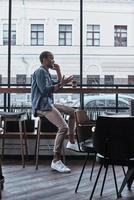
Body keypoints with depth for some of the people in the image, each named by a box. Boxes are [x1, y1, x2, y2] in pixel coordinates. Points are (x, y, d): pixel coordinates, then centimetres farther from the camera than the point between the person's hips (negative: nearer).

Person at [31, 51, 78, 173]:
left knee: (73, 112, 17)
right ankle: (56, 161, -23)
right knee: (63, 127, -24)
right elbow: (44, 90, -21)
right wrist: (60, 84, -22)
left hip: (49, 104, 11)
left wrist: (58, 72, 15)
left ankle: (71, 142, 21)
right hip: (42, 106, -11)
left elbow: (56, 86, 22)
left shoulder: (46, 72, 21)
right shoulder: (40, 72, -10)